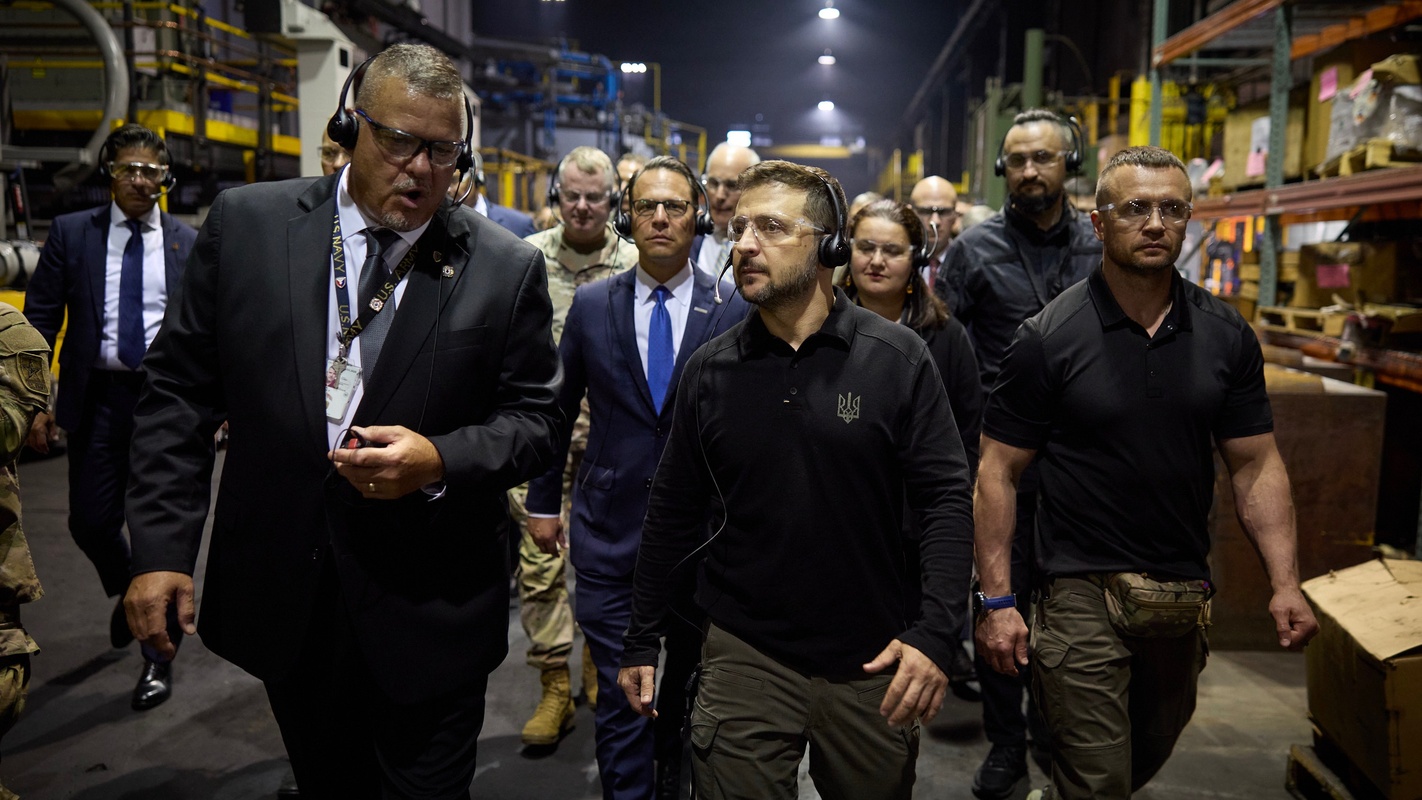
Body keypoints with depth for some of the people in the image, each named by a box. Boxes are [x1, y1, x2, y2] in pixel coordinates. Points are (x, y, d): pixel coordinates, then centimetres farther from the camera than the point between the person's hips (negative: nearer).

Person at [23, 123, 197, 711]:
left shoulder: (188, 243, 4)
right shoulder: (71, 234, 3)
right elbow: (39, 321, 1)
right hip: (100, 395, 1)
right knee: (91, 520, 5)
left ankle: (158, 657, 17)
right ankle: (127, 591, 40)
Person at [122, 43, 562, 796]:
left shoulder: (507, 267, -7)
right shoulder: (246, 222, -2)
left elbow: (531, 421, -2)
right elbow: (180, 388, 2)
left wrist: (438, 461, -21)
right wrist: (162, 544, -3)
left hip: (430, 613, -2)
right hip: (283, 593, 3)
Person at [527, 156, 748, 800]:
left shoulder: (734, 310, -4)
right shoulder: (591, 305, 0)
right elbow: (556, 407, 9)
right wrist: (543, 500, 11)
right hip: (611, 528, 0)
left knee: (690, 685, 17)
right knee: (620, 694, 4)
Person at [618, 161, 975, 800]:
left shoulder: (897, 359, -7)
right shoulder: (709, 371, -1)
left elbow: (945, 497, -7)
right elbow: (673, 510, 6)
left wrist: (936, 632, -17)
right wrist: (641, 641, 9)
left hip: (873, 660, 0)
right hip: (745, 655, 1)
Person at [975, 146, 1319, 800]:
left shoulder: (1227, 336, 1)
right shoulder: (1047, 339, -11)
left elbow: (1256, 464, 6)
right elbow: (998, 474, -9)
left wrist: (1285, 583, -2)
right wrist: (996, 600, -13)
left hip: (1186, 594, 5)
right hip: (1082, 593, -5)